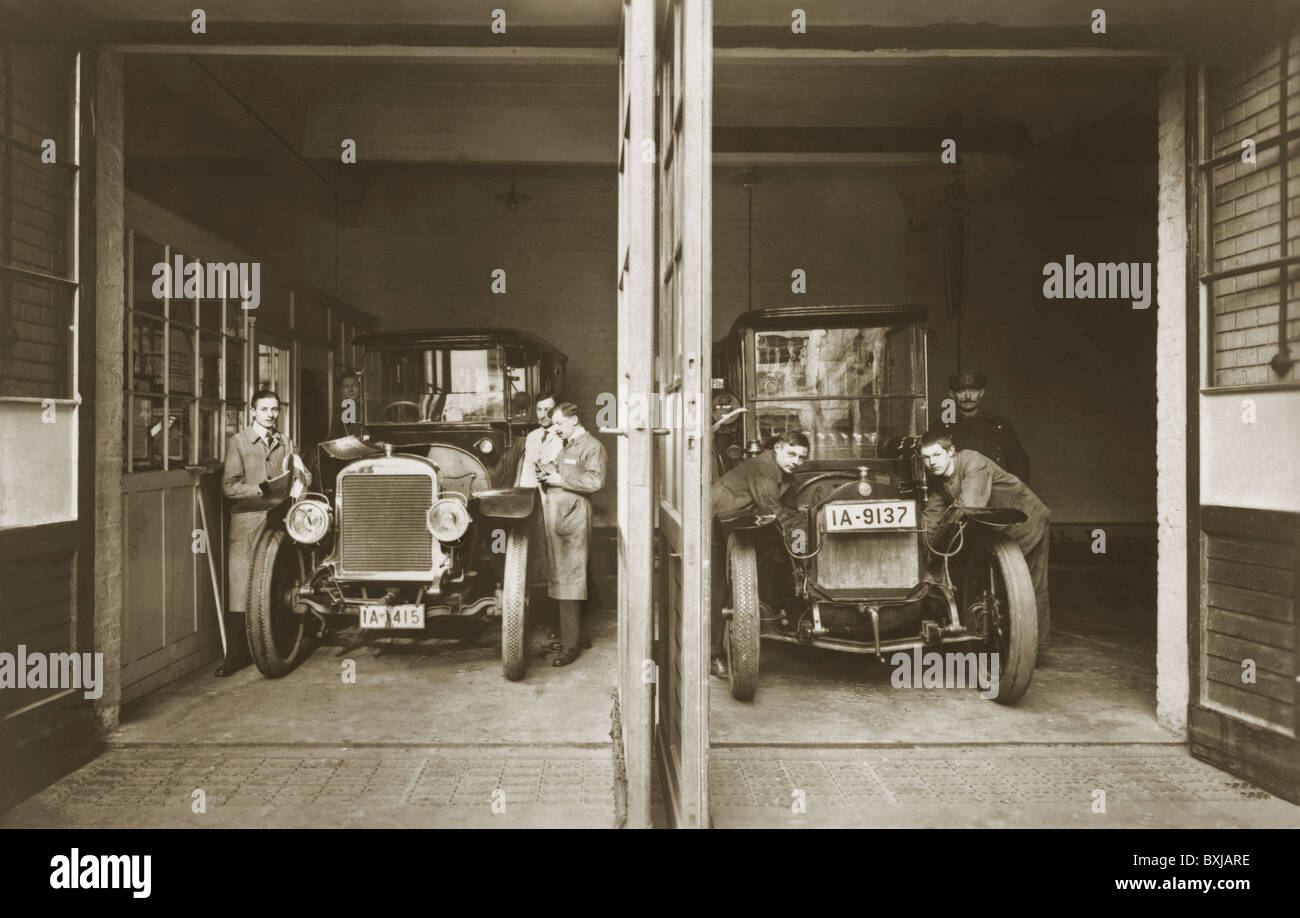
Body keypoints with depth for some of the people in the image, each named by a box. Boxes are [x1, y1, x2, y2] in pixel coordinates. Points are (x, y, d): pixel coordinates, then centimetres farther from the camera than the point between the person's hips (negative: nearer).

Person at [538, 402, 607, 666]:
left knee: (569, 580, -9)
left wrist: (560, 479, -15)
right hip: (555, 518, 9)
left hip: (574, 519, -9)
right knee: (559, 576, 11)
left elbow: (595, 481, -19)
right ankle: (580, 634, 23)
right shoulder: (565, 446, 23)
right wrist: (547, 474, 9)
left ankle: (570, 645, -5)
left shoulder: (592, 446, -5)